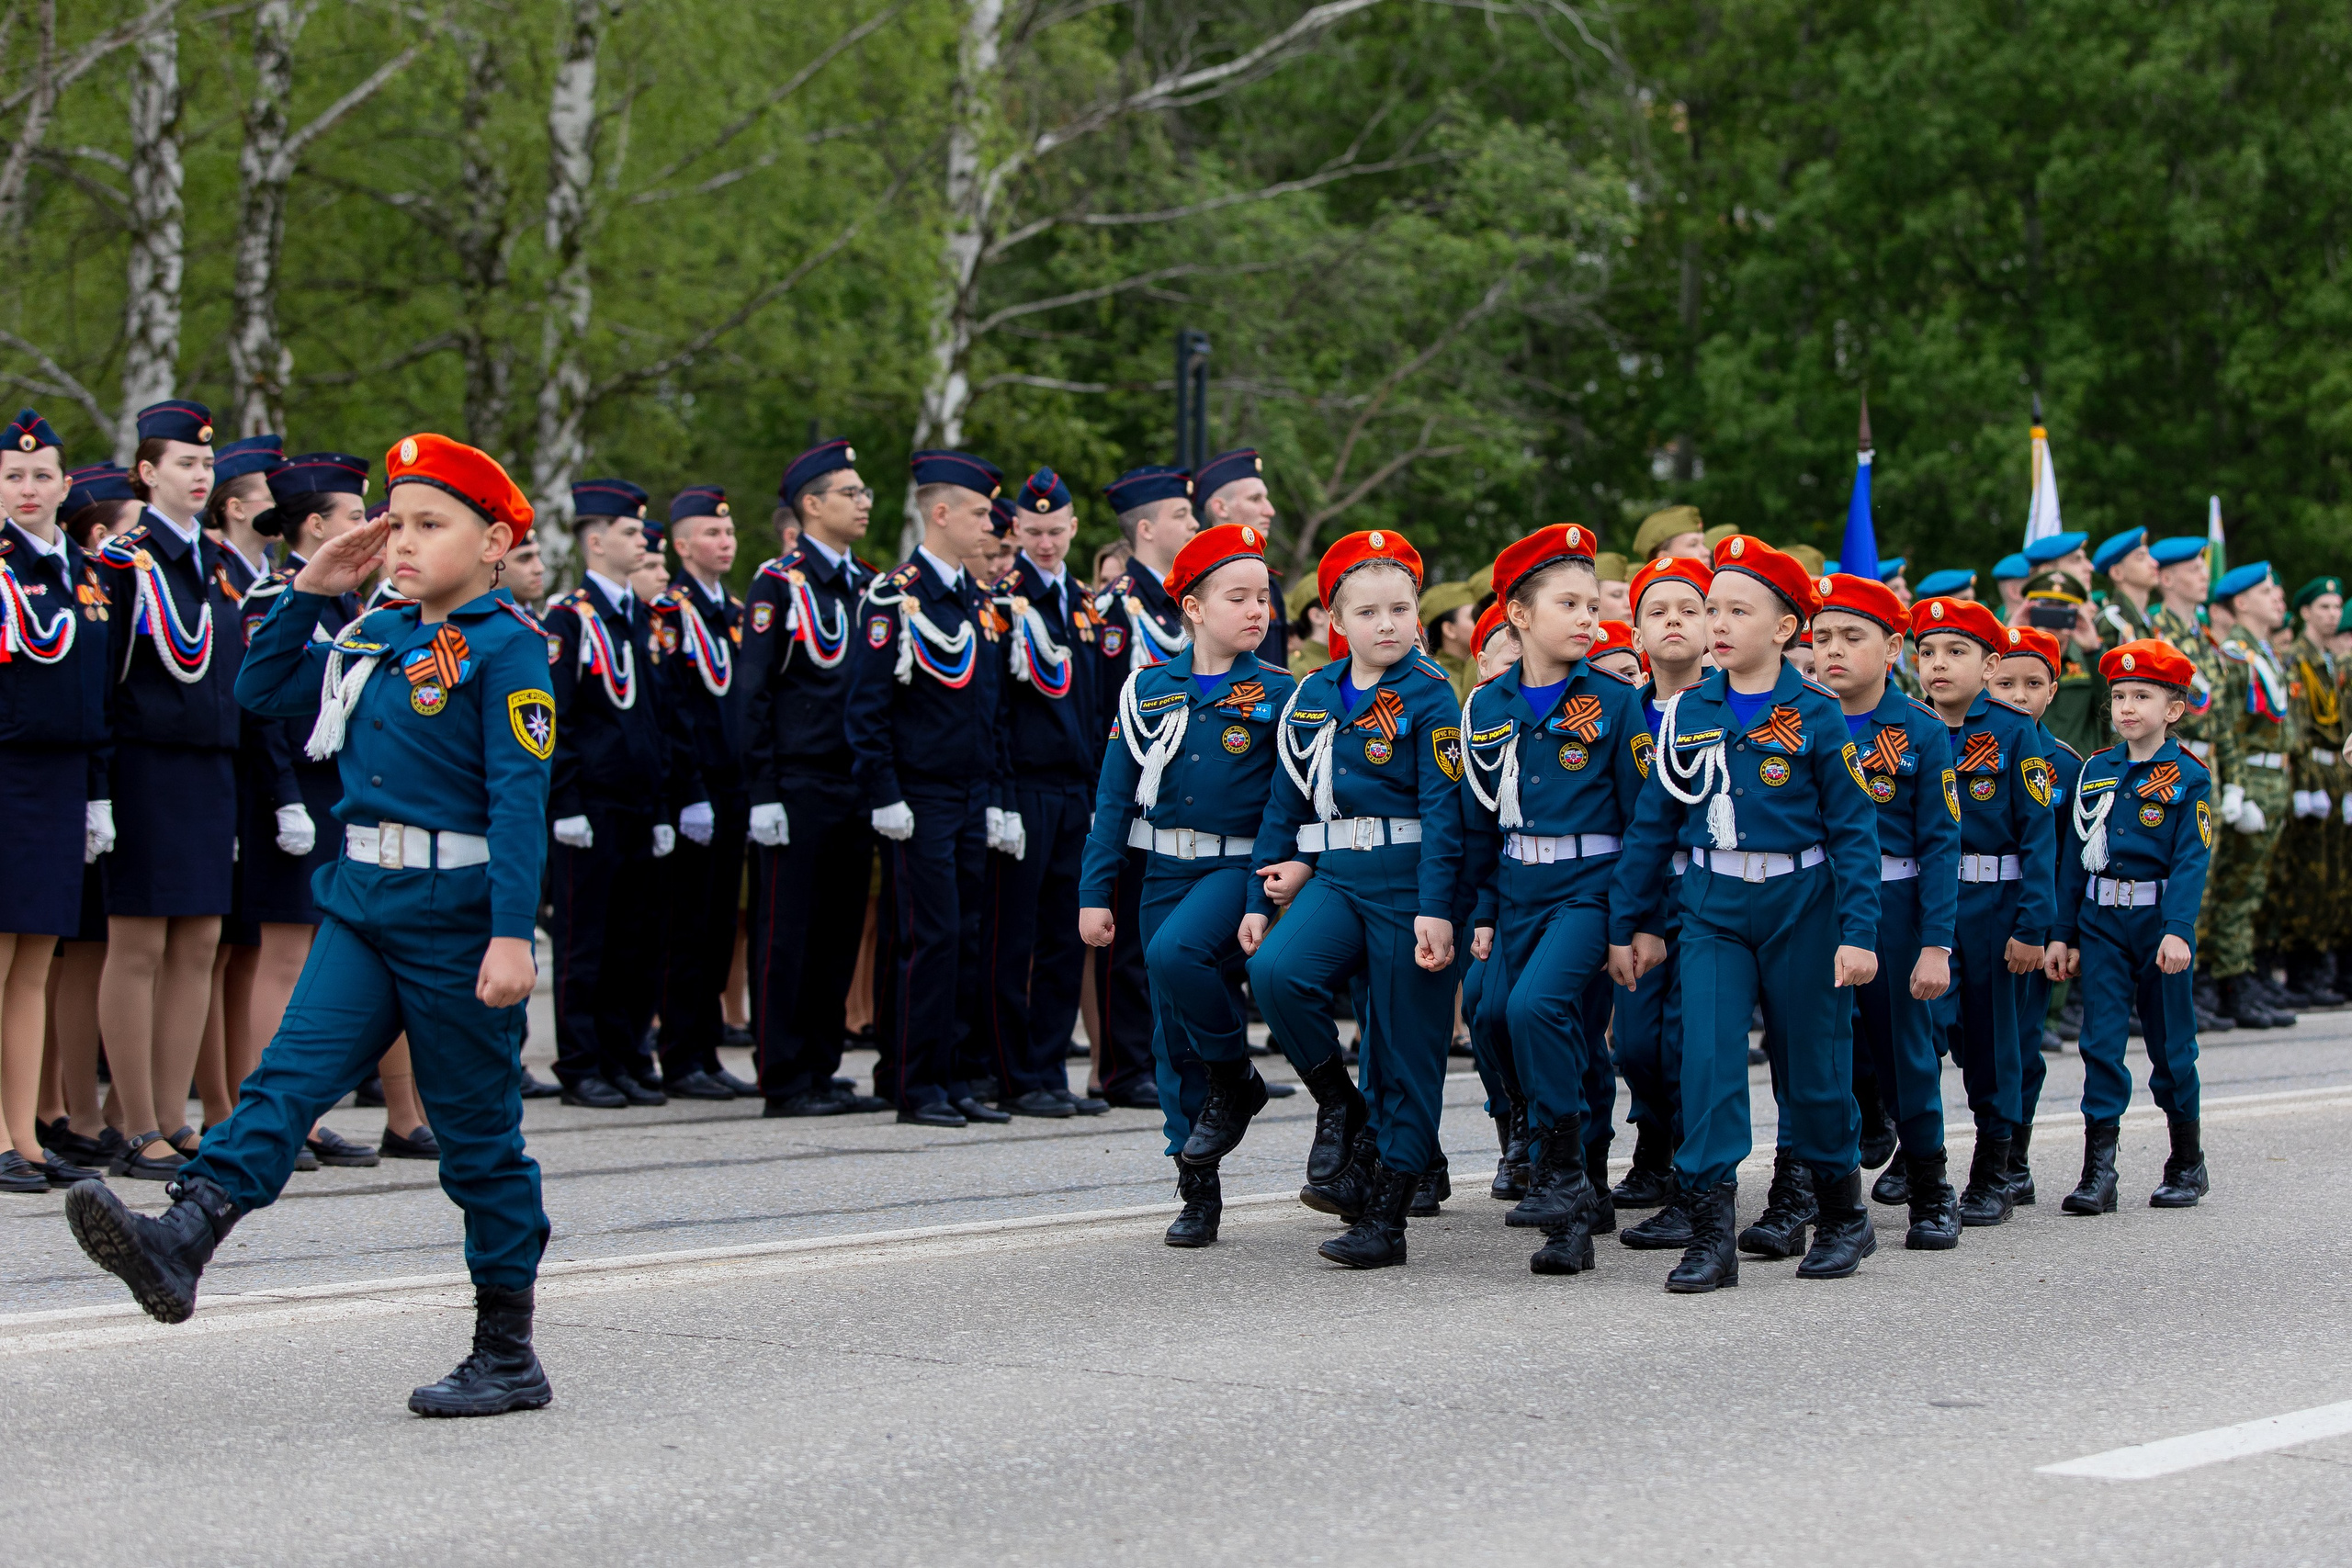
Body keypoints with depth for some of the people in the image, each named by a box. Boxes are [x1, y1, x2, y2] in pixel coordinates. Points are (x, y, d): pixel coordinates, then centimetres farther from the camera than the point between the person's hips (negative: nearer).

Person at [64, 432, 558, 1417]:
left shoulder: (508, 645, -10)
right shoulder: (378, 636, 12)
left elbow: (519, 799, -16)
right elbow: (263, 691, 21)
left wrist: (511, 933, -22)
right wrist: (309, 591, 9)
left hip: (457, 910, -6)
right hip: (363, 900, 6)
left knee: (479, 1134, 2)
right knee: (288, 1076, -12)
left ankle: (508, 1356, 11)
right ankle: (179, 1244, -28)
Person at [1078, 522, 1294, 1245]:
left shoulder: (1278, 693, -2)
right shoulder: (1147, 689, 4)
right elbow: (1114, 796, 7)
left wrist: (1268, 898, -12)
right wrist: (1095, 891, 2)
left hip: (1238, 867, -4)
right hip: (1165, 870, 4)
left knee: (1176, 953, -32)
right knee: (1173, 1036, 5)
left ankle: (1236, 1081, -8)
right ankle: (1198, 1190, 15)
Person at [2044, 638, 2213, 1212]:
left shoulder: (2189, 777, -4)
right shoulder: (2095, 770, 7)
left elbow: (2191, 860, -12)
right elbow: (2073, 856, 9)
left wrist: (2178, 930, -24)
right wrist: (2063, 934, 5)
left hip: (2159, 918, -3)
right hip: (2101, 921, 3)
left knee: (2169, 1042, 7)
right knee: (2101, 1041, -3)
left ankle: (2187, 1163, 23)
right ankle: (2098, 1173, -3)